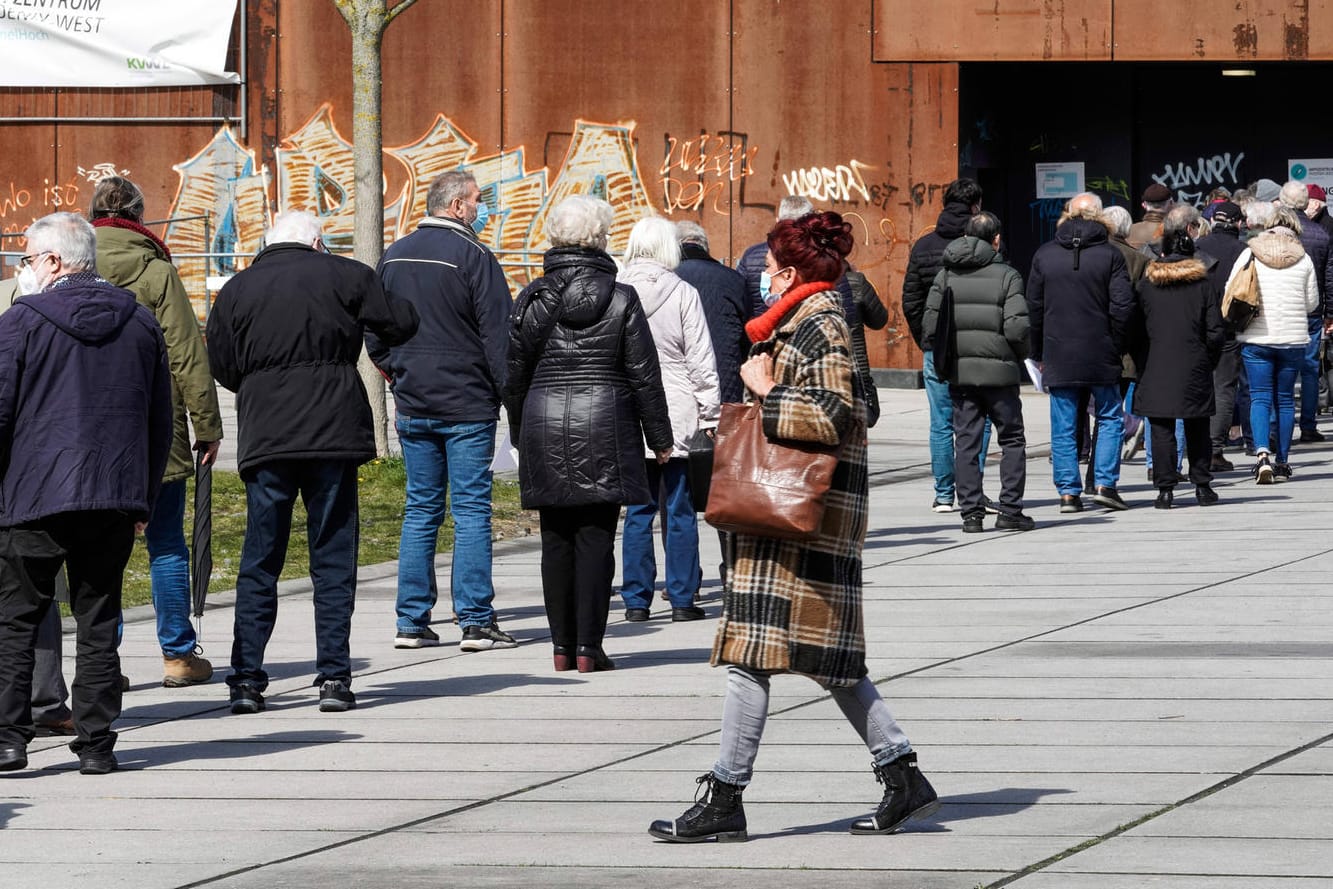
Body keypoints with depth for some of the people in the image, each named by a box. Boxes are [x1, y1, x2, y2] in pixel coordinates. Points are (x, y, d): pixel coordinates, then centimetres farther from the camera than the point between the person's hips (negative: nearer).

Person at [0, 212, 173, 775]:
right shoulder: (140, 323, 11)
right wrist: (145, 497, 21)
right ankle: (96, 745, 5)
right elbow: (161, 422, 15)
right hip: (116, 497, 4)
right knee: (98, 623, 8)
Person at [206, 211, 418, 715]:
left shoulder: (236, 290, 7)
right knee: (333, 557, 5)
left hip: (264, 440, 1)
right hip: (333, 435, -1)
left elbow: (223, 370, 7)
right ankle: (333, 677, 1)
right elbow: (398, 326, 4)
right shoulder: (343, 276, 2)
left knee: (259, 560, 7)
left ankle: (246, 679, 1)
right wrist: (406, 312, 26)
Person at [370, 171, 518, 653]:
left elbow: (374, 337, 16)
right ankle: (475, 622, -5)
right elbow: (498, 336, -12)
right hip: (467, 405, -6)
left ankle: (411, 622, 8)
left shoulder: (393, 257, 10)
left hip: (413, 409, 6)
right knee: (471, 510, -3)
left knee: (420, 510, 10)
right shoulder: (473, 256, -11)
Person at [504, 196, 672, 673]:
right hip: (604, 429, -3)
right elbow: (644, 376, -2)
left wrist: (521, 434, 21)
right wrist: (660, 438, 7)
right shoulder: (621, 300, -4)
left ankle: (562, 646, 9)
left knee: (556, 540, 8)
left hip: (544, 426, 3)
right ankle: (588, 647, -5)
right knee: (595, 538, -2)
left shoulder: (531, 300, 3)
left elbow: (514, 377, 9)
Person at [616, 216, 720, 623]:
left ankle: (636, 600, 8)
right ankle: (682, 598, 5)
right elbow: (701, 362, -4)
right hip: (677, 417, -2)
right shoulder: (682, 294, -7)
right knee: (680, 509, 4)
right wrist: (710, 414, 4)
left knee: (638, 511, 8)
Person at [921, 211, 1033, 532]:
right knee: (1012, 440, 9)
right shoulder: (1006, 275, -6)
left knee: (966, 442, 7)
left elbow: (930, 322, -2)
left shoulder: (946, 275, 4)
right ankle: (1009, 510, 4)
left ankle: (971, 512, 4)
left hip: (959, 372, 3)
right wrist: (1020, 355, 5)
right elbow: (1017, 327, -14)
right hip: (999, 371, -3)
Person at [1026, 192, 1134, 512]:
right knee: (1110, 418, 11)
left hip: (1058, 354, 2)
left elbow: (1034, 306, 6)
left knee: (1063, 426, 5)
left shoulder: (1045, 254, 3)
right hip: (1100, 354, -2)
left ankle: (1068, 492, 3)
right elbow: (1122, 306, -9)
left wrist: (1038, 353, 12)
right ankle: (1104, 483, 2)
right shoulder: (1109, 255, -4)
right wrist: (1116, 346, 3)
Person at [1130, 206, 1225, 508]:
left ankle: (1165, 488, -2)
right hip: (1194, 370, 0)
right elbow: (1215, 330, -4)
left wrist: (1141, 364, 10)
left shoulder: (1147, 283, -2)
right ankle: (1202, 485, 15)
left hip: (1156, 370, 0)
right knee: (1197, 430, 11)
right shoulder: (1202, 283, -5)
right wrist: (1210, 361, 11)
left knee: (1161, 430, 2)